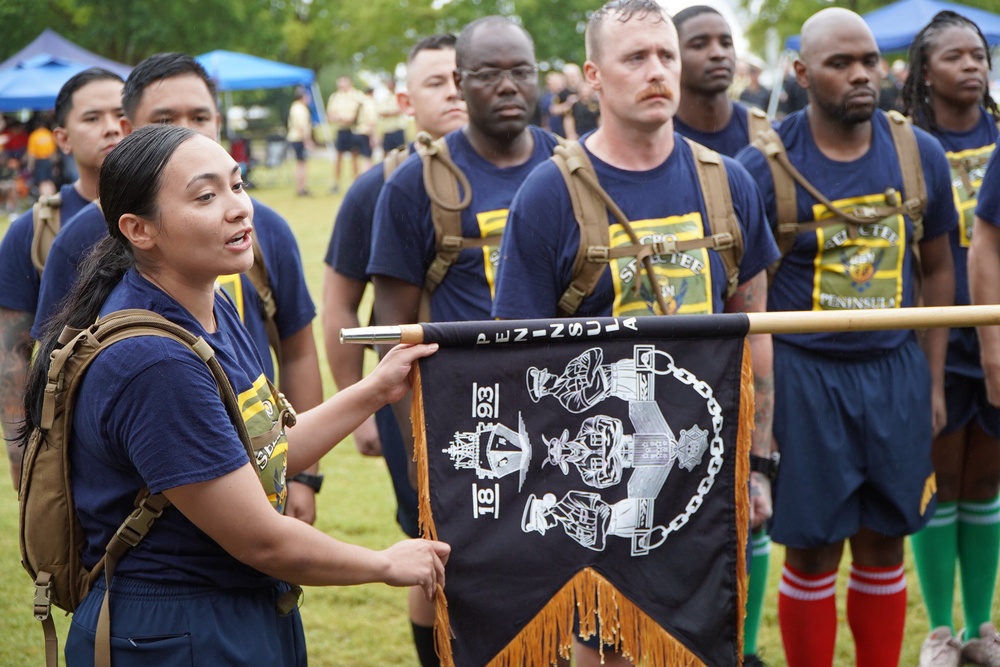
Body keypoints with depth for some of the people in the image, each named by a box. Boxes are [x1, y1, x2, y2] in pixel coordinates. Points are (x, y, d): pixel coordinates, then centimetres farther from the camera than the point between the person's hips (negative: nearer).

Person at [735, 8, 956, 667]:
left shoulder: (920, 154, 2)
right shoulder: (764, 166, -9)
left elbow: (936, 270, 11)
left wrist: (934, 379, 9)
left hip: (895, 370, 3)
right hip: (803, 372, -3)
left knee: (884, 542, 11)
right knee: (813, 551, 4)